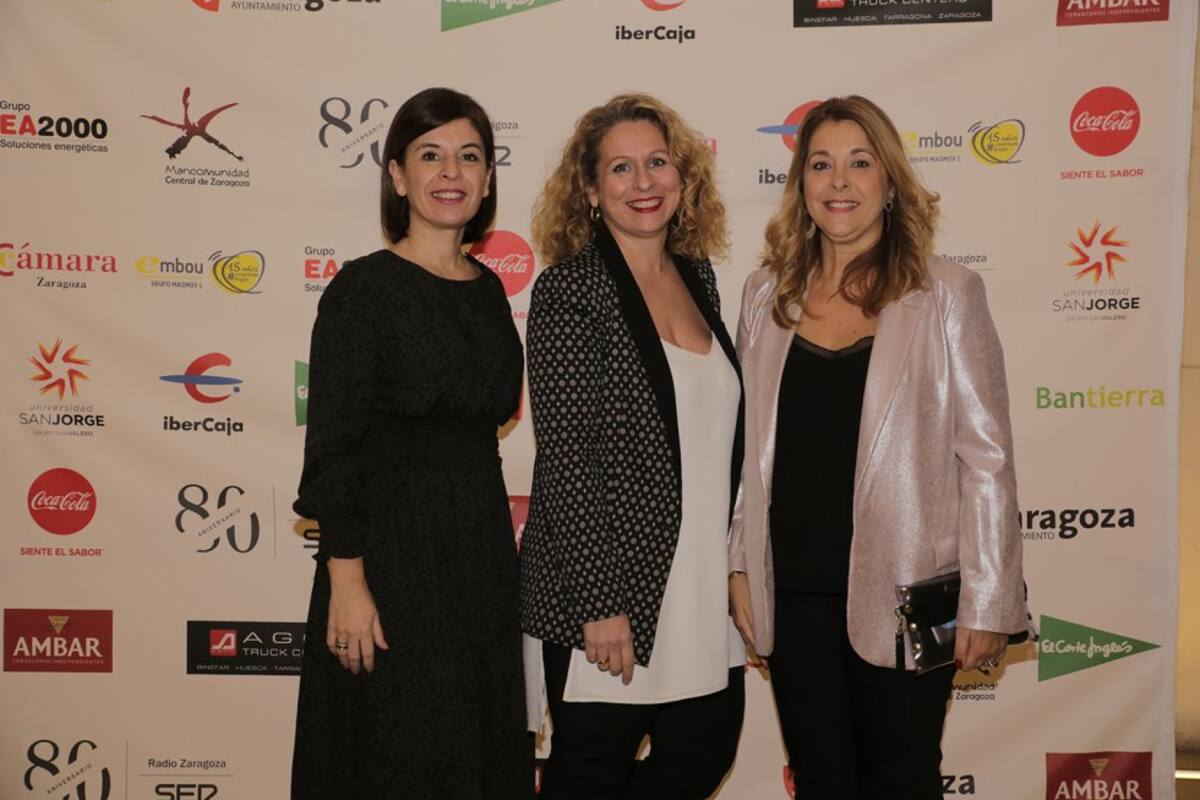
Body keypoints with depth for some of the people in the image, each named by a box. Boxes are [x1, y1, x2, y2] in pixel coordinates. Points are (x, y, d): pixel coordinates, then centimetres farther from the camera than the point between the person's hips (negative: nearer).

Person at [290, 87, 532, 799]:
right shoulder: (366, 287, -9)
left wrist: (503, 524, 15)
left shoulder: (488, 289, 10)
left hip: (483, 549, 6)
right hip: (395, 547, -6)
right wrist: (346, 579, -17)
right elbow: (334, 445, -13)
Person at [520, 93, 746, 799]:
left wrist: (735, 566, 14)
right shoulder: (569, 290, -12)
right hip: (608, 589, -6)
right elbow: (565, 455, -16)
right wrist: (600, 602, -18)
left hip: (702, 585, 7)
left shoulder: (698, 275, 8)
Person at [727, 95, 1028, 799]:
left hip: (902, 594, -3)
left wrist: (988, 603, -7)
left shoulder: (947, 294, -5)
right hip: (793, 592, 3)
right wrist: (741, 564, 8)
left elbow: (986, 456, -6)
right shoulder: (768, 294, 5)